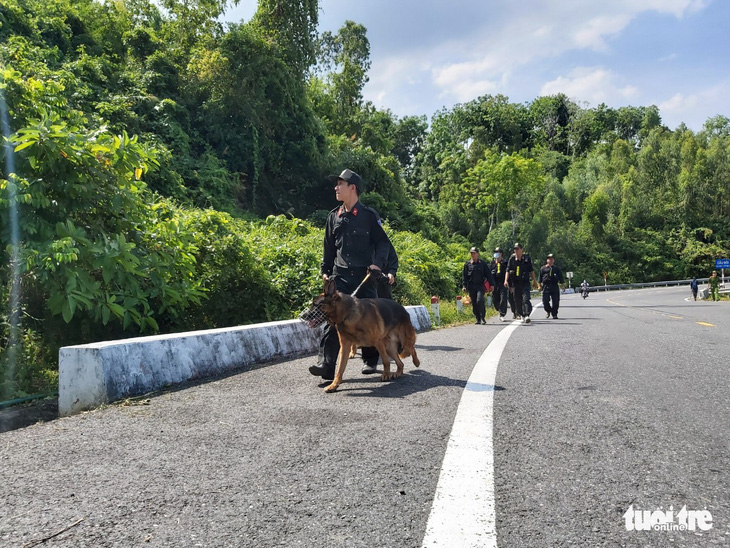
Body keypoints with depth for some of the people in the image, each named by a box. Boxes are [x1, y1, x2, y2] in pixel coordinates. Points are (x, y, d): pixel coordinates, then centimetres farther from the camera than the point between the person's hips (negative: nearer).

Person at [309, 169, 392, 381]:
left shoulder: (369, 215, -1)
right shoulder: (334, 217, 11)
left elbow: (383, 242, 1)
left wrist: (377, 263, -12)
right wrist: (325, 270, 16)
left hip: (364, 276, -2)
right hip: (340, 276, 2)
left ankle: (370, 361, 26)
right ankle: (326, 363, -16)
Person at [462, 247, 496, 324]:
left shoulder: (483, 263, 7)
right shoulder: (467, 264, 9)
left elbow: (488, 274, 9)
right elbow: (464, 276, 9)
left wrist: (492, 284, 4)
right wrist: (464, 286, -1)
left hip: (480, 286, -2)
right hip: (471, 287, 2)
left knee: (480, 300, -19)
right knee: (474, 303, 4)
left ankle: (483, 318, -9)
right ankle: (478, 319, 14)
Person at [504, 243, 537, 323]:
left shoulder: (527, 258, 1)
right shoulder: (512, 259, 3)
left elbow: (531, 270, 10)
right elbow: (508, 270, 5)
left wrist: (534, 281, 12)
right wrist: (506, 280, -7)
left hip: (525, 282, -2)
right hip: (516, 283, 2)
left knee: (526, 298, -17)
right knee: (517, 300, 7)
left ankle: (527, 315, -24)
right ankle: (522, 315, 23)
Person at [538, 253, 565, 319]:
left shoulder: (557, 268, 13)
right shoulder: (543, 268, 10)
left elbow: (561, 277, 13)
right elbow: (540, 278, 10)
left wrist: (562, 285, 5)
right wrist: (539, 286, 3)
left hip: (555, 287, 1)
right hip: (546, 286, -1)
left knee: (556, 302, -3)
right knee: (545, 301, -7)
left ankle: (554, 314, 7)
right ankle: (548, 311, 19)